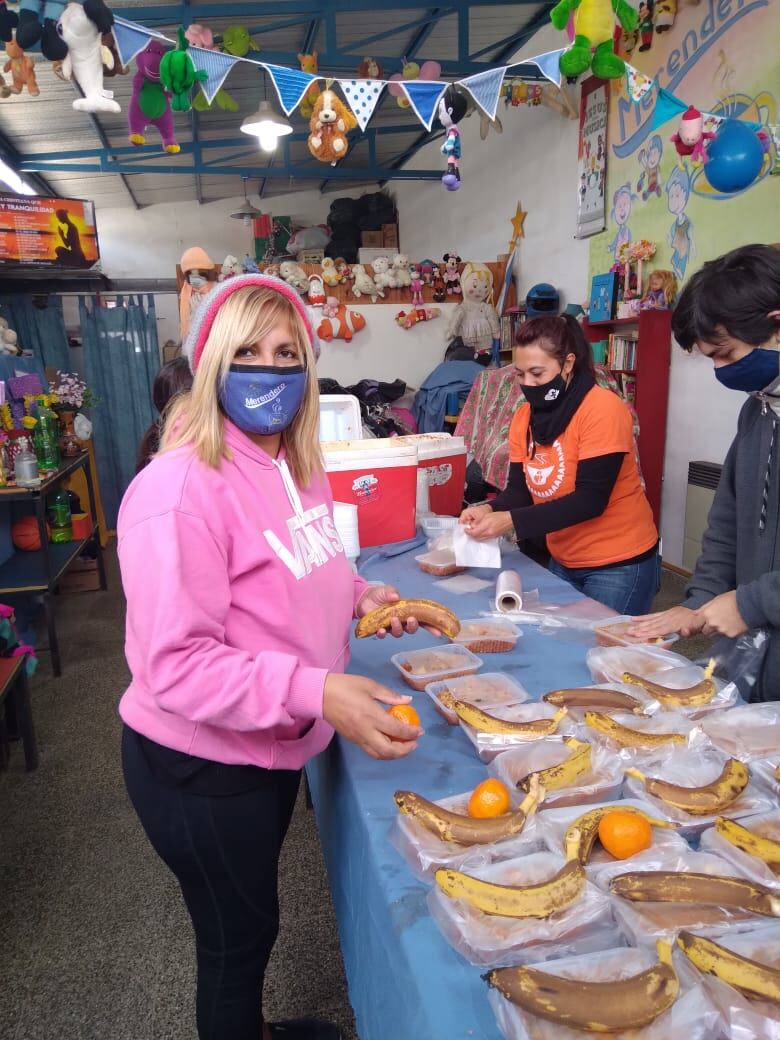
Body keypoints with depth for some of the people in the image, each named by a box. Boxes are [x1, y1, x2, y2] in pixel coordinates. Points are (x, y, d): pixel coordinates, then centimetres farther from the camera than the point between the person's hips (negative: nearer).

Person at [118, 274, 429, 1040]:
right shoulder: (181, 489, -27)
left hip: (270, 747, 8)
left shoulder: (296, 466, 1)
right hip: (202, 768, -8)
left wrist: (360, 597, -3)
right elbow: (174, 664, -29)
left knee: (250, 920, 31)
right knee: (236, 937, 17)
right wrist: (315, 690, -39)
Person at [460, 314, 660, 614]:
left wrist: (510, 521, -31)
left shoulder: (603, 409, -20)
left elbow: (589, 500, -25)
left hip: (619, 565, -6)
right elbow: (520, 490, 0)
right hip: (563, 562, 6)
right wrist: (489, 510, -22)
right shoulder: (524, 415, 1)